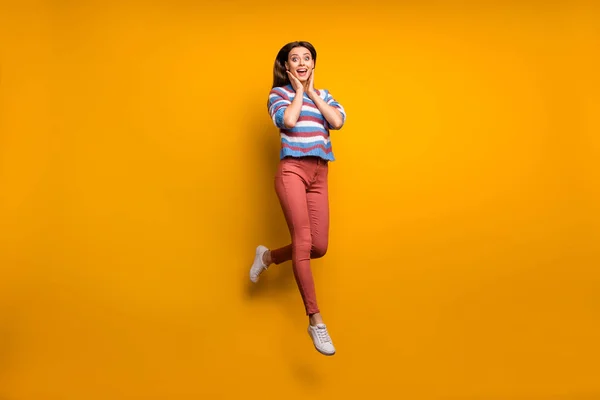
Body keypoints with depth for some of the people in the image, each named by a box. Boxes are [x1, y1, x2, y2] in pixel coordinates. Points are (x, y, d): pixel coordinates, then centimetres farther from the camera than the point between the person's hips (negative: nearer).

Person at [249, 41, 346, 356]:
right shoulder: (279, 92, 7)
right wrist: (299, 91, 1)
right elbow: (288, 120, -14)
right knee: (303, 240, -16)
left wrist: (313, 92, 5)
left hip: (319, 174, 5)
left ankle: (268, 256, 28)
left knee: (319, 247, 0)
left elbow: (338, 121, 1)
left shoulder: (323, 95, 20)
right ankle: (315, 321, -13)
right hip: (292, 170, -5)